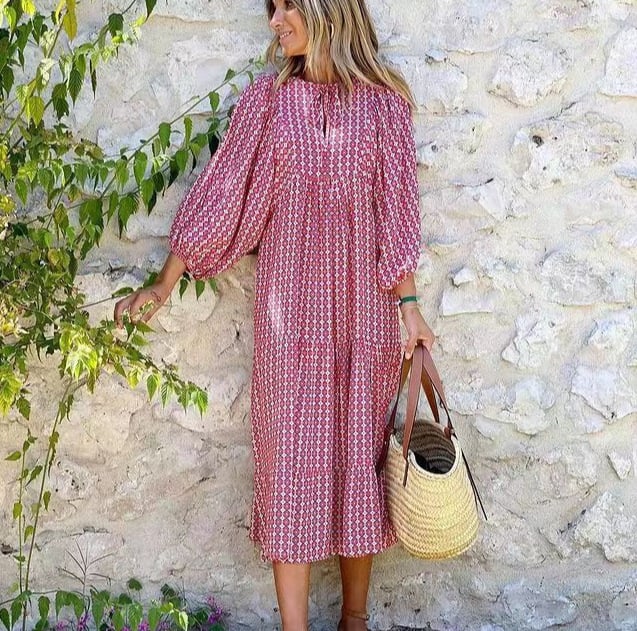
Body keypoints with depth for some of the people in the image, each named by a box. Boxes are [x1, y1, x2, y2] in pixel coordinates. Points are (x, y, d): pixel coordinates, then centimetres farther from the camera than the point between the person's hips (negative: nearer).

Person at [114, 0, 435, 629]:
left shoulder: (382, 101, 2)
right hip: (288, 303, 0)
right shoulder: (267, 98, 4)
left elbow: (397, 208, 2)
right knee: (289, 450, 1)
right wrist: (164, 284, 6)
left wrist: (408, 305, -4)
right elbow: (220, 194, 5)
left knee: (359, 447, 7)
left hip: (363, 306, 0)